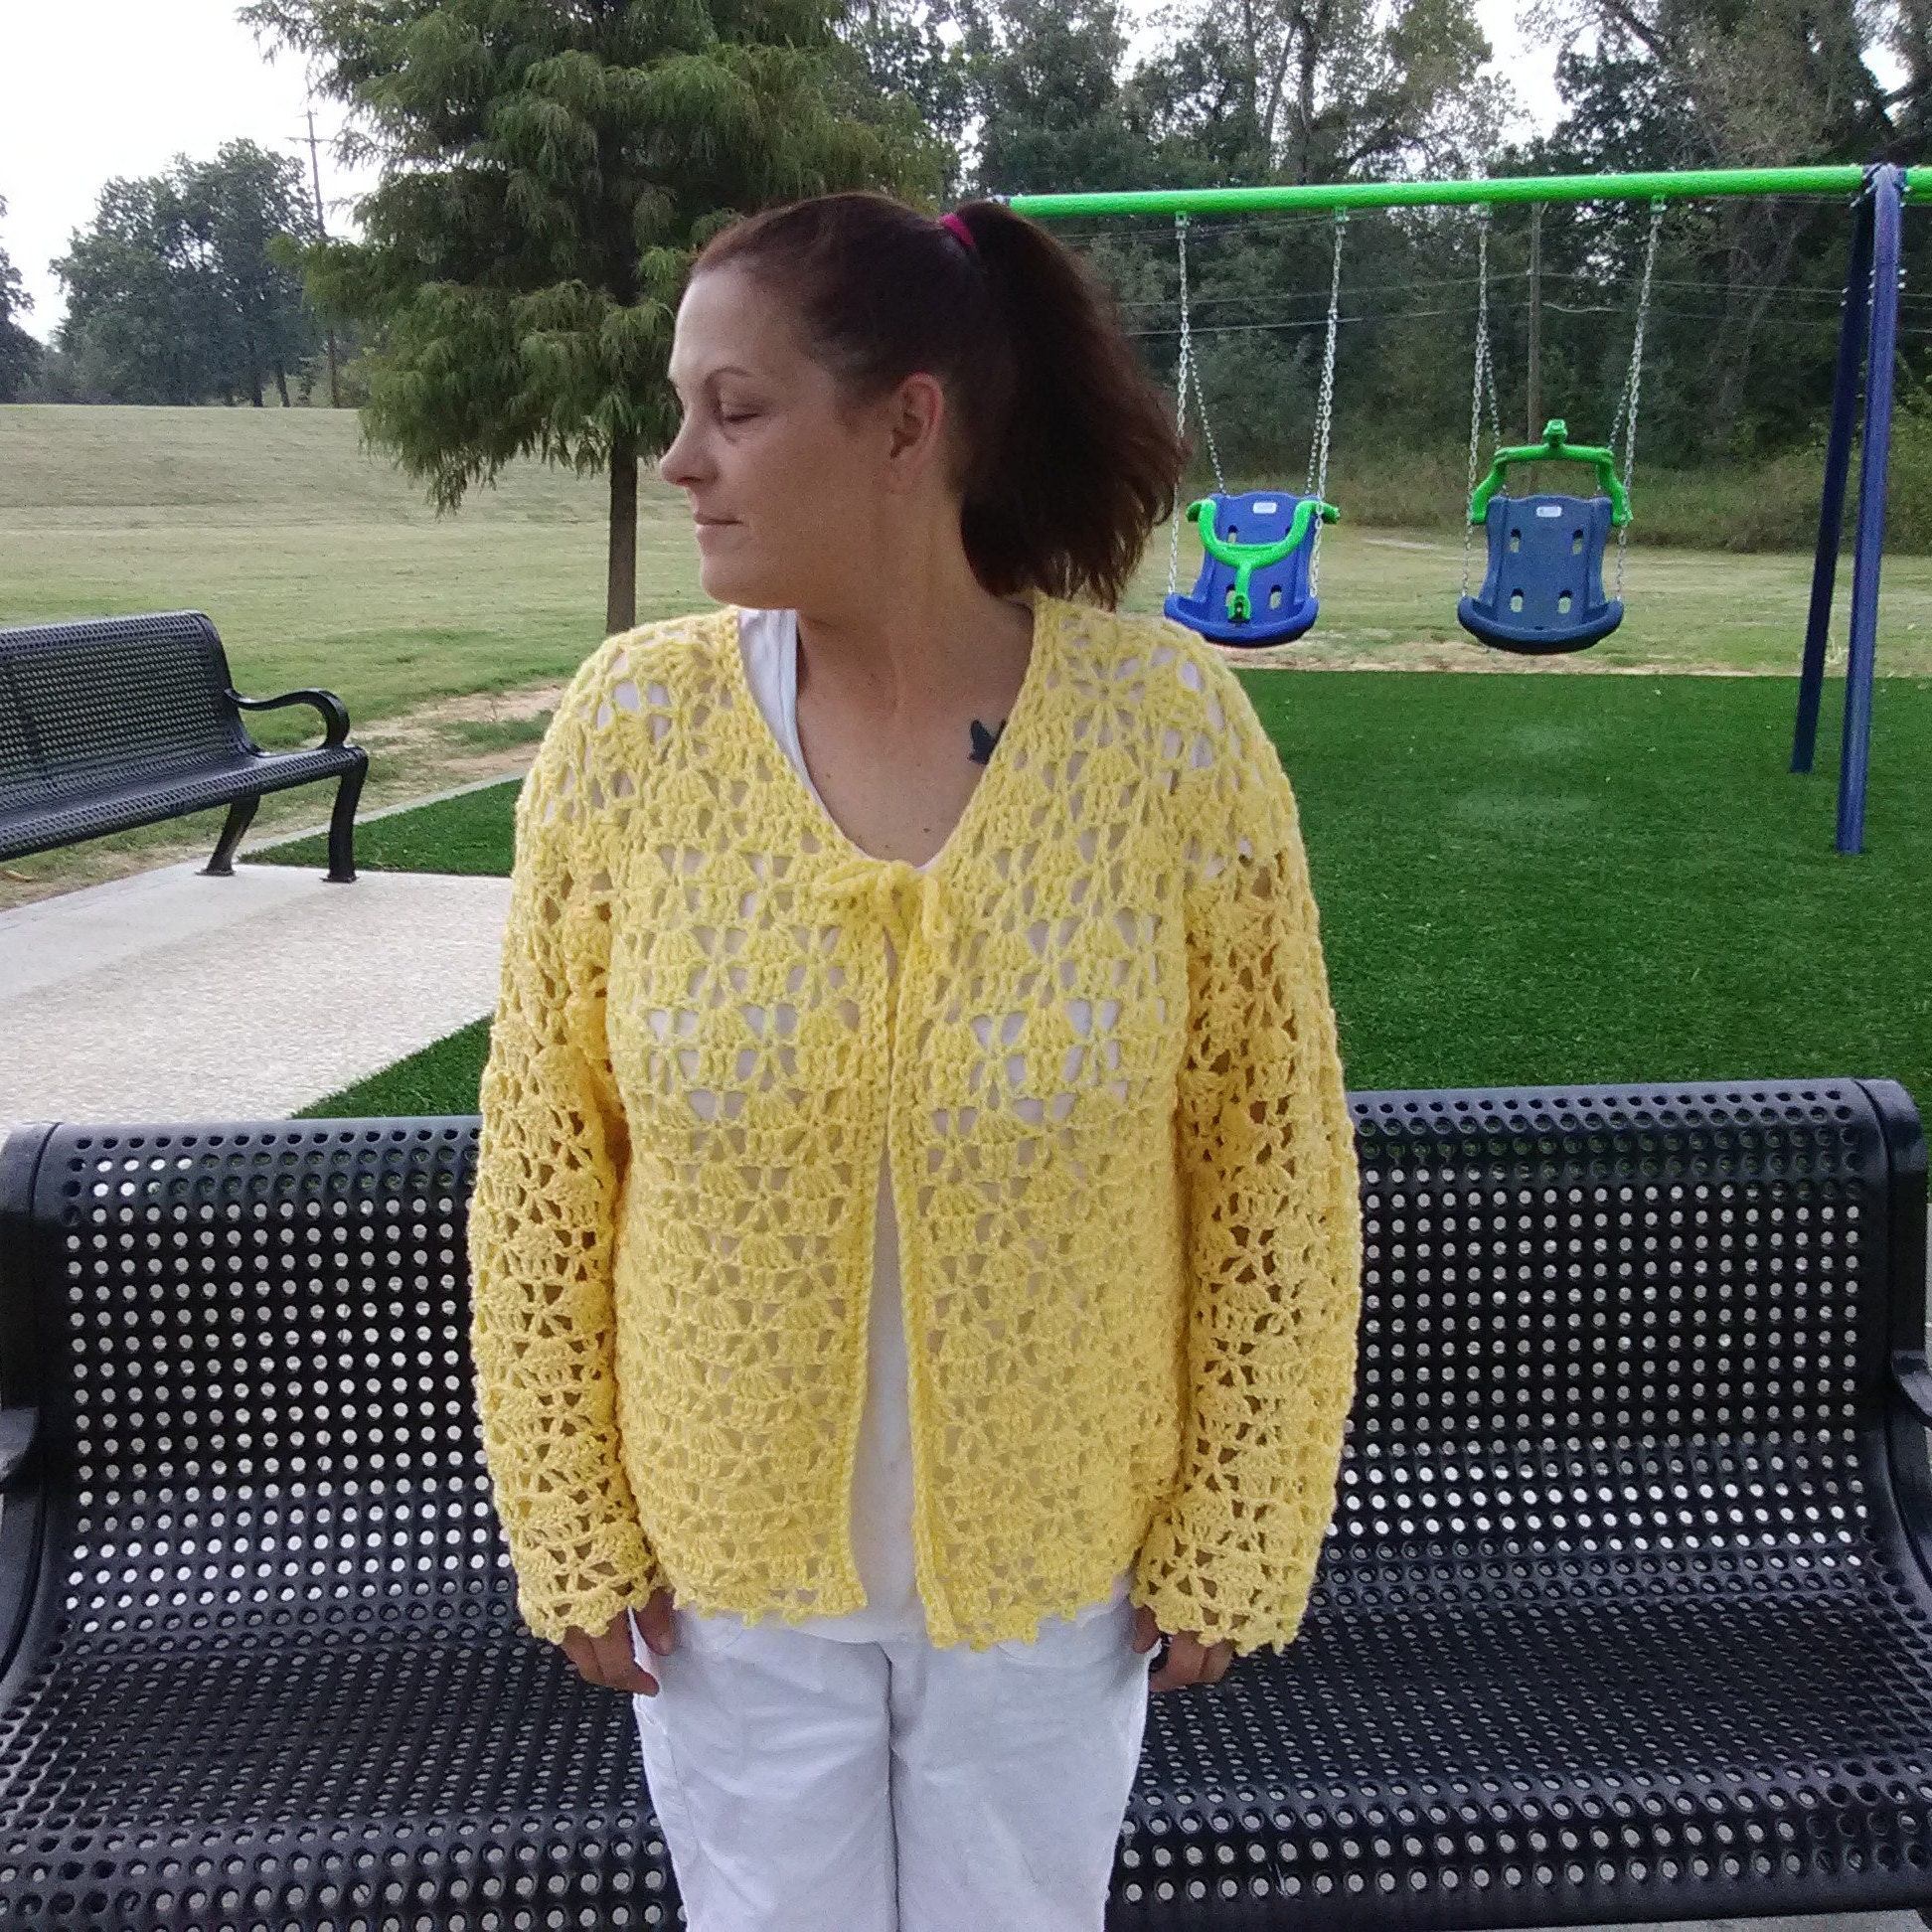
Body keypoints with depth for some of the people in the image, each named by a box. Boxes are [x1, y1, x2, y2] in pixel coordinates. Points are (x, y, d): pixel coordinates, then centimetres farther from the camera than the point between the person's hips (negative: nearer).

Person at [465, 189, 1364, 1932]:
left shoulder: (1175, 729, -17)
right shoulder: (630, 727, -14)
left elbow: (1273, 1166, -8)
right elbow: (543, 1165, -5)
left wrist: (1230, 1534, -3)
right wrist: (572, 1526, -1)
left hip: (1056, 1558, 0)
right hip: (725, 1557, 1)